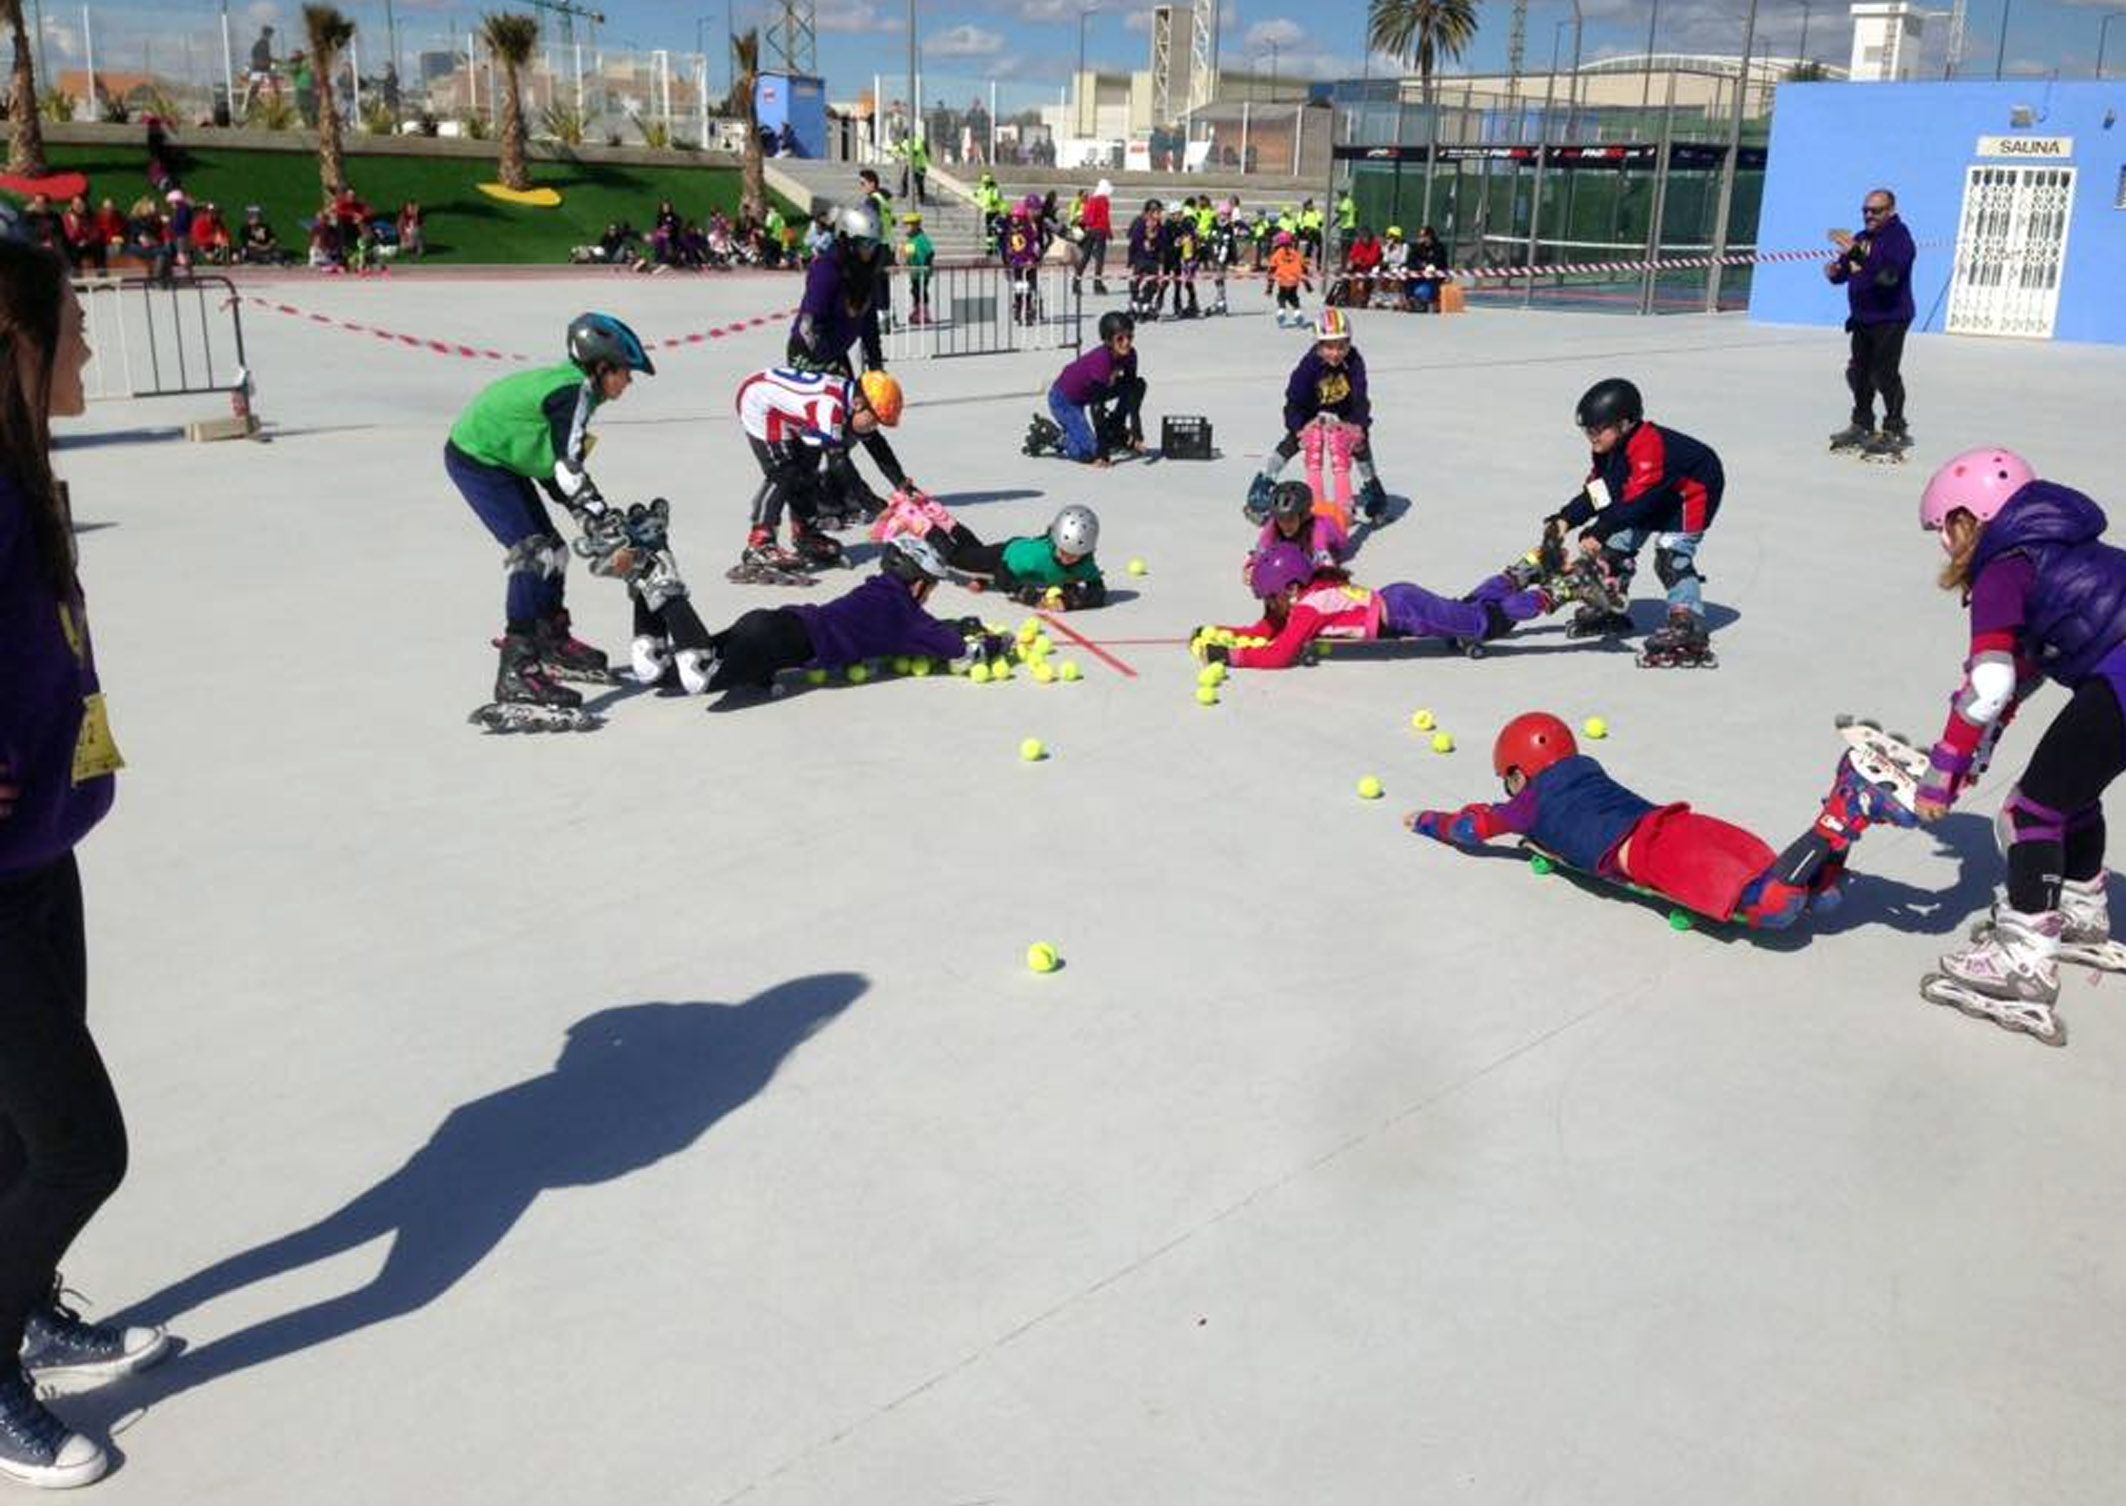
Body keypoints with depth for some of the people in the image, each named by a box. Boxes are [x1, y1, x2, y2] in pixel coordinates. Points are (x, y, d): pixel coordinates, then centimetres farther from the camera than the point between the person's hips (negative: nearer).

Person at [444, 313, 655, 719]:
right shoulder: (575, 391, -23)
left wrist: (588, 512, 4)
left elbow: (551, 465, 10)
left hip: (502, 460, 10)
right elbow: (568, 468, -30)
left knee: (550, 548, 15)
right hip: (475, 460, -10)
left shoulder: (573, 384, 6)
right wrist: (603, 520, -30)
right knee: (532, 553, -17)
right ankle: (516, 672, -21)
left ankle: (552, 644, 34)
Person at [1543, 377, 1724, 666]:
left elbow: (1635, 501, -42)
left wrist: (1598, 533, -46)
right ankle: (1610, 608, 27)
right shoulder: (1607, 450, -5)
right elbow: (1595, 493, 1)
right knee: (1618, 542, 10)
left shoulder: (1649, 447, -36)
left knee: (1672, 555, -23)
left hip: (1692, 493, -10)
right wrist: (1566, 519, -13)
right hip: (1653, 499, 10)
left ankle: (1689, 630, -29)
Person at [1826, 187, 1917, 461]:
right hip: (1862, 318, 9)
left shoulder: (1899, 237, -12)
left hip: (1889, 319, -9)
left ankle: (1896, 431, -8)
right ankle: (1862, 426, 27)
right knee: (1859, 372, 14)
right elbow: (1844, 271, 20)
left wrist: (1857, 254, -36)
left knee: (1884, 374, -12)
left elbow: (1888, 273, -29)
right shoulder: (1862, 238, 14)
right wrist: (1834, 271, -5)